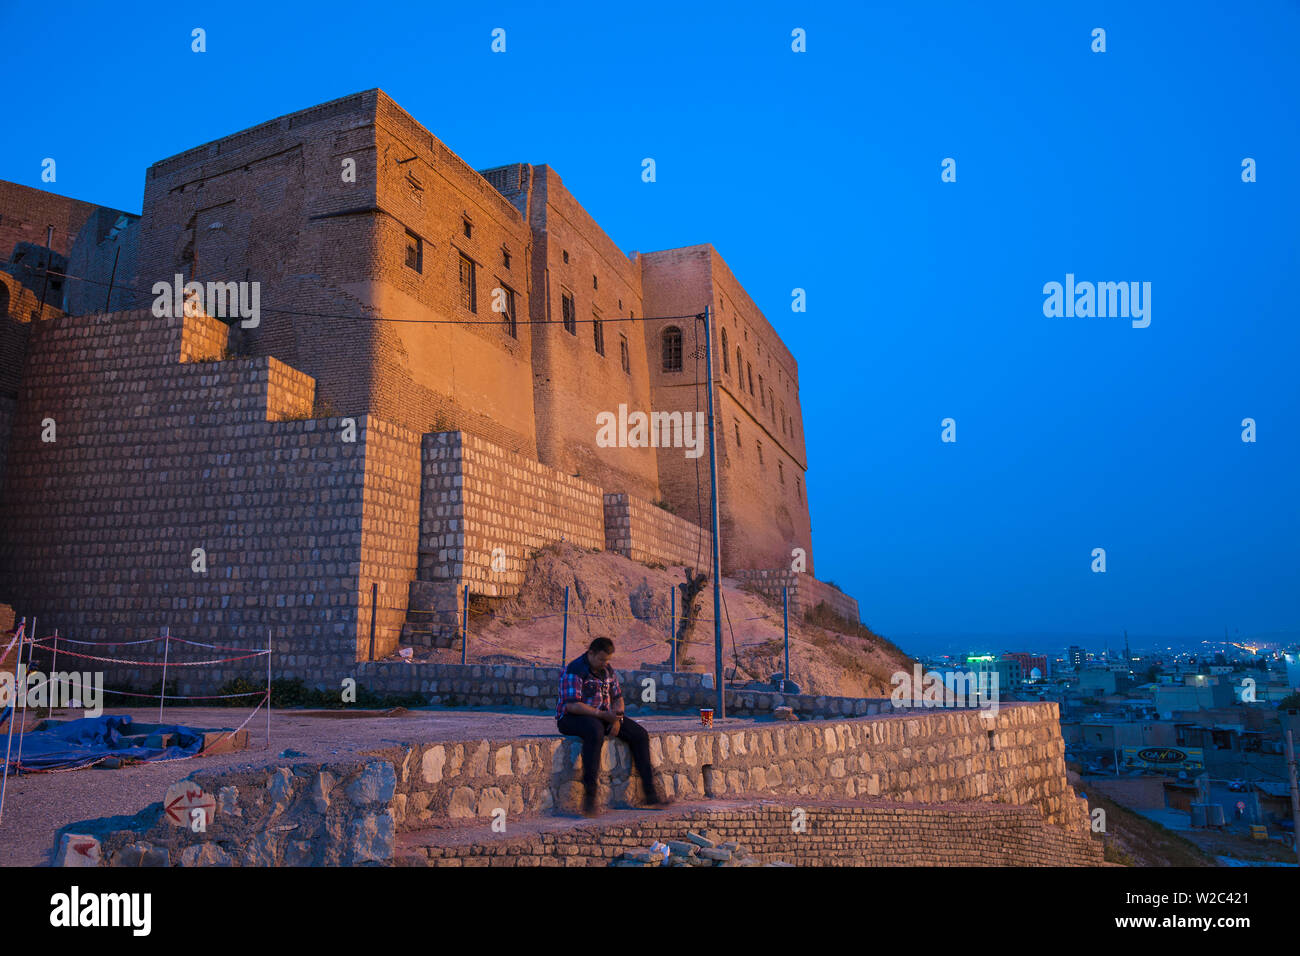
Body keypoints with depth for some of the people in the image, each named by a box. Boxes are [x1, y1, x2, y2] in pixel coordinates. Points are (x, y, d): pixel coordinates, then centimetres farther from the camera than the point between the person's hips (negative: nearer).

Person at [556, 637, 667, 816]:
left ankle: (650, 793, -4)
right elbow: (571, 705, -25)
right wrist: (603, 715, -27)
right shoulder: (574, 670, -16)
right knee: (596, 731, -41)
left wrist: (617, 719, -7)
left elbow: (617, 697, 14)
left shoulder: (608, 670, 9)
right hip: (572, 718, -8)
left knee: (639, 734, -8)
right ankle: (589, 795, -38)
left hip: (603, 716, 8)